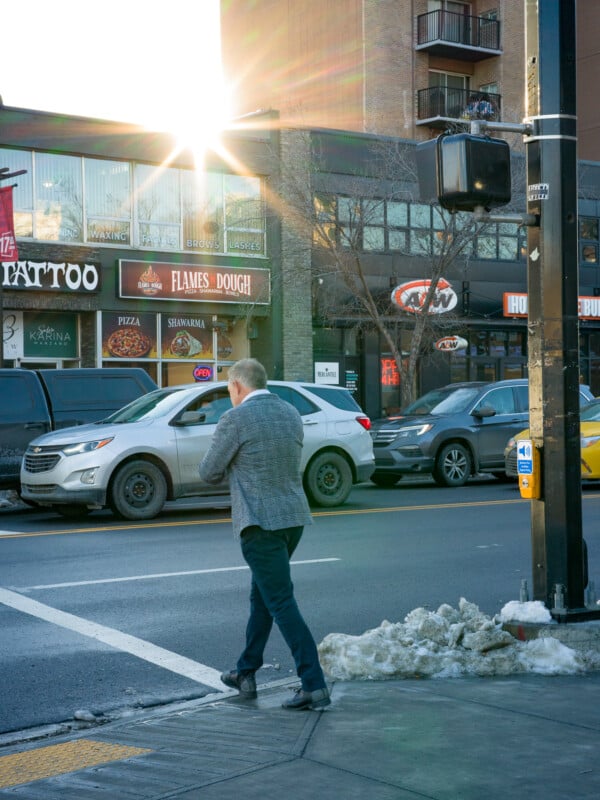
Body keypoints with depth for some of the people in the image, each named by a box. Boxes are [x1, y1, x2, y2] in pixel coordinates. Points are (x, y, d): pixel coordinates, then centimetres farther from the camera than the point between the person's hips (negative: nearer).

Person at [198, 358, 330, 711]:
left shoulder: (236, 419, -11)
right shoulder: (292, 413, 10)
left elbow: (210, 473, -5)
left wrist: (229, 468, 17)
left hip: (260, 523, -8)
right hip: (294, 517, 8)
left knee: (282, 603, -6)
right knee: (262, 596, 20)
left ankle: (314, 684, -9)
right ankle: (246, 673, 31)